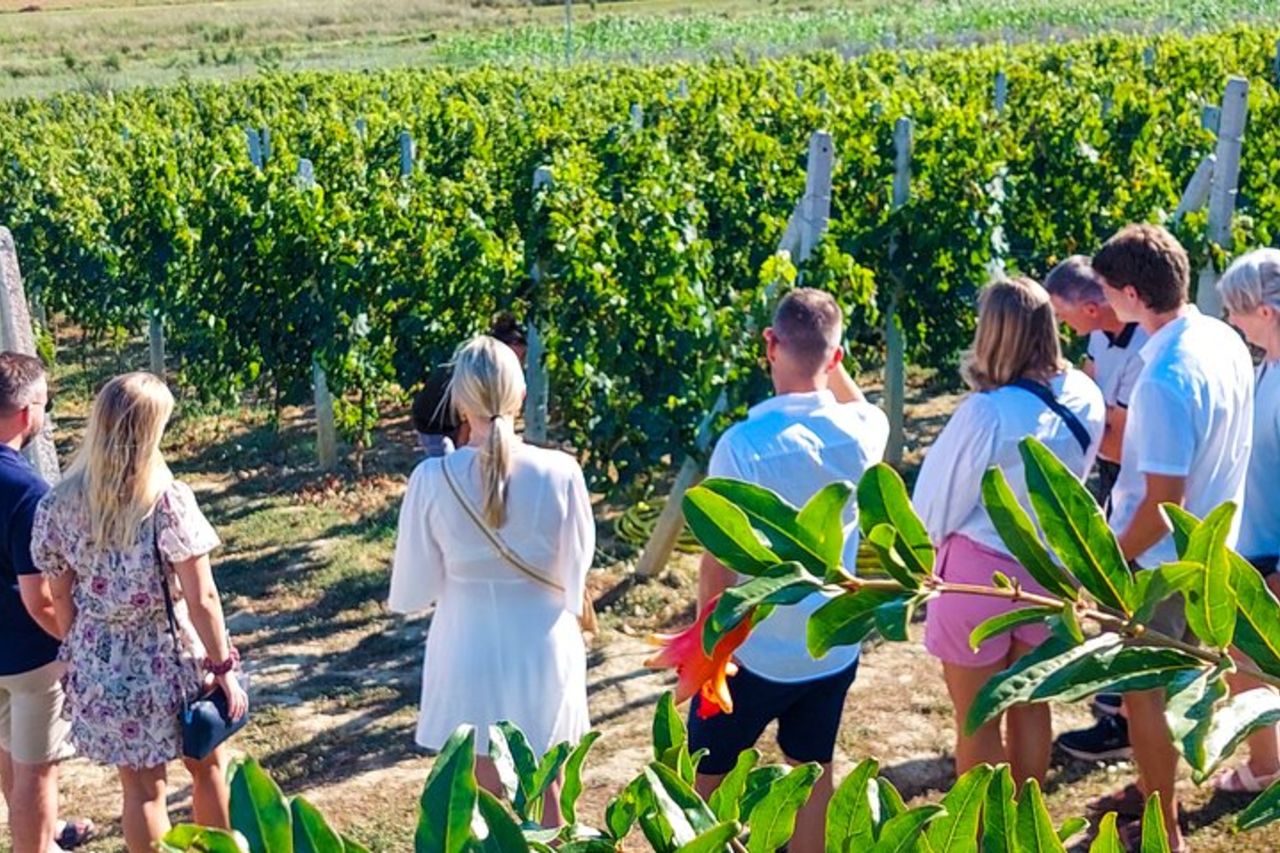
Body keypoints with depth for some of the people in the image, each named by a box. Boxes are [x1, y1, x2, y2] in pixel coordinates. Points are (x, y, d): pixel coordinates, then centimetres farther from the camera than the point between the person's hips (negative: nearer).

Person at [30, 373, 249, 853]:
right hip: (172, 661, -3)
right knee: (208, 768, 21)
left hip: (102, 669, 3)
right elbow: (201, 600, -17)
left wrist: (79, 658, 15)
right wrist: (223, 667, -8)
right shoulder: (168, 501, -19)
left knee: (141, 789, 14)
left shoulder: (57, 506, -7)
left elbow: (61, 601, 2)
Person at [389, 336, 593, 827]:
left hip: (469, 657, 0)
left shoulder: (433, 479, -16)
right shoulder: (560, 473, -16)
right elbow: (576, 571, -4)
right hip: (542, 654, 1)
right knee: (544, 801, 19)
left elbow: (413, 591, -7)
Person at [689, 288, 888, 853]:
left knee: (704, 778, 15)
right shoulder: (860, 432, -9)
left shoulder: (744, 445, -23)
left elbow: (719, 562, -17)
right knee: (813, 775, 19)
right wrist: (830, 358, 12)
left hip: (754, 652, -4)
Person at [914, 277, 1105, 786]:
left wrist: (926, 534, 6)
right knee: (1030, 704, 22)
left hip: (980, 573, -6)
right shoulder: (1085, 398, -9)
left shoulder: (986, 413, -27)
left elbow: (938, 505, -14)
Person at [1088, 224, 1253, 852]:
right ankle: (1153, 789, 42)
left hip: (1162, 559, -9)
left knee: (1142, 688, 8)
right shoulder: (1224, 340, -3)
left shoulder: (1166, 378, -31)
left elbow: (1162, 502, -27)